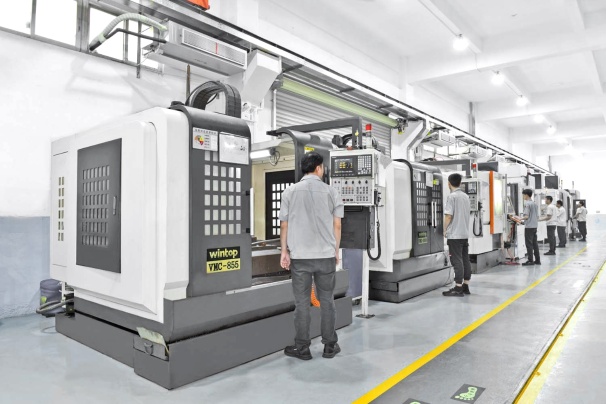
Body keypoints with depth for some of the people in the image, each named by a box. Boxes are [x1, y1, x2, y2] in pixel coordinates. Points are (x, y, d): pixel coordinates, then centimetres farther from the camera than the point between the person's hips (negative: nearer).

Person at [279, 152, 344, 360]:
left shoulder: (290, 192, 1)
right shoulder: (332, 192, 2)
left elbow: (284, 225, 0)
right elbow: (337, 226, 3)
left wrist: (284, 251, 7)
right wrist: (336, 250, 14)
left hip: (299, 256, -1)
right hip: (326, 256, 1)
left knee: (302, 302, 7)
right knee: (327, 301, 12)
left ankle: (302, 348, 15)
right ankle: (330, 346, 21)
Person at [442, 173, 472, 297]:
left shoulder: (452, 196, -12)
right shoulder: (466, 196, 11)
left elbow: (448, 216, -16)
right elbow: (468, 213, 17)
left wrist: (445, 230, -3)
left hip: (454, 234, -7)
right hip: (465, 233, 7)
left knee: (457, 261, -4)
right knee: (465, 260, 10)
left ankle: (458, 288, -1)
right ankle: (465, 287, 17)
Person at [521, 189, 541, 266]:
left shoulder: (527, 204, -11)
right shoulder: (535, 204, 14)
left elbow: (526, 216, -17)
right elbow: (537, 216, 16)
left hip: (529, 226, -8)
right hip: (535, 225, 8)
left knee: (529, 244, -5)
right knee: (535, 243, 11)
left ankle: (530, 260, -4)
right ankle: (537, 260, 14)